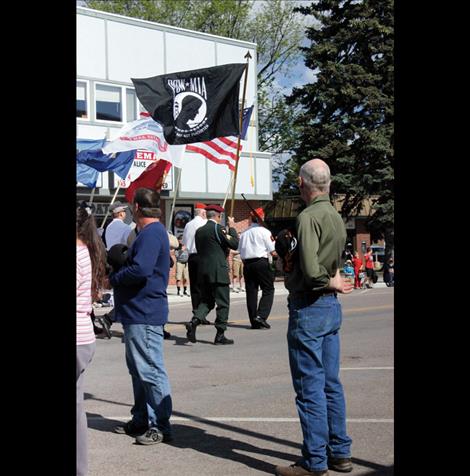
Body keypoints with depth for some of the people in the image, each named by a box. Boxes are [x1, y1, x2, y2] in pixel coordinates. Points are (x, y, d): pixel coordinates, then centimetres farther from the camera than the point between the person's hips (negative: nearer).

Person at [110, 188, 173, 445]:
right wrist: (117, 275, 7)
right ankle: (141, 420, 27)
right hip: (138, 313, 11)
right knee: (138, 369, 18)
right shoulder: (150, 232, 18)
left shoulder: (151, 234, -17)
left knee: (150, 371, -6)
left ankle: (160, 426, 0)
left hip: (144, 315, -11)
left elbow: (140, 270, -28)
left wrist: (113, 278, -14)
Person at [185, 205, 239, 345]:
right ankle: (220, 335, 4)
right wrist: (232, 227, 4)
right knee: (223, 303, 2)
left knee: (206, 300, 15)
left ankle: (194, 321, -10)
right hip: (218, 271, -6)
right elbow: (235, 244, -7)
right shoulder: (218, 228, -10)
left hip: (203, 271, 7)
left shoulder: (199, 230, 11)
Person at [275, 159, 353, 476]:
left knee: (310, 389, -2)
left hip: (309, 309, -9)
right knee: (331, 384, 15)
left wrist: (331, 283, -9)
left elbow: (311, 270, -26)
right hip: (332, 307, 9)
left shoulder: (309, 217, -17)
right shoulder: (337, 217, 11)